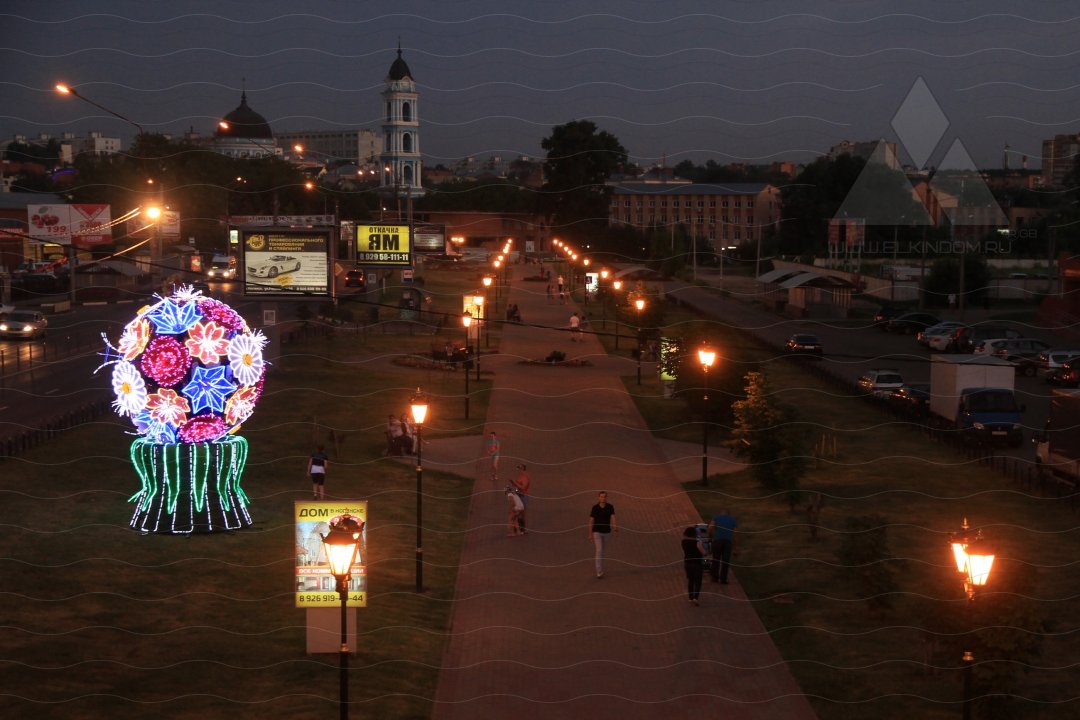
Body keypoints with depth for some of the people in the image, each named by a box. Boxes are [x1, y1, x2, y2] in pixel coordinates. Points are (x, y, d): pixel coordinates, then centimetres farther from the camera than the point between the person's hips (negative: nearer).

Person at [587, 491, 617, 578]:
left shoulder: (610, 507, -4)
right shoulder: (595, 508, -8)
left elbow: (613, 518, -17)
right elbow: (591, 521, -4)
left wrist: (615, 526, -36)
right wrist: (590, 534, -5)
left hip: (607, 532, 3)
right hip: (597, 532, -3)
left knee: (602, 550, 17)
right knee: (599, 550, -11)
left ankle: (600, 568, 34)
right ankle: (599, 572, -9)